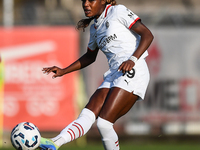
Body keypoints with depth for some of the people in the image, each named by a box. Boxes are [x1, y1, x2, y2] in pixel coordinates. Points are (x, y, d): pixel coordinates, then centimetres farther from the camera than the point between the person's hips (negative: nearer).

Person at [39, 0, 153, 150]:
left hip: (133, 72, -7)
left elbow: (147, 35, -6)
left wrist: (133, 60, -20)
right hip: (114, 75, 7)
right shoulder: (95, 28, 22)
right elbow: (90, 57, 38)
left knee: (104, 122, -18)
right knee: (87, 115, -14)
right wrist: (63, 71, 30)